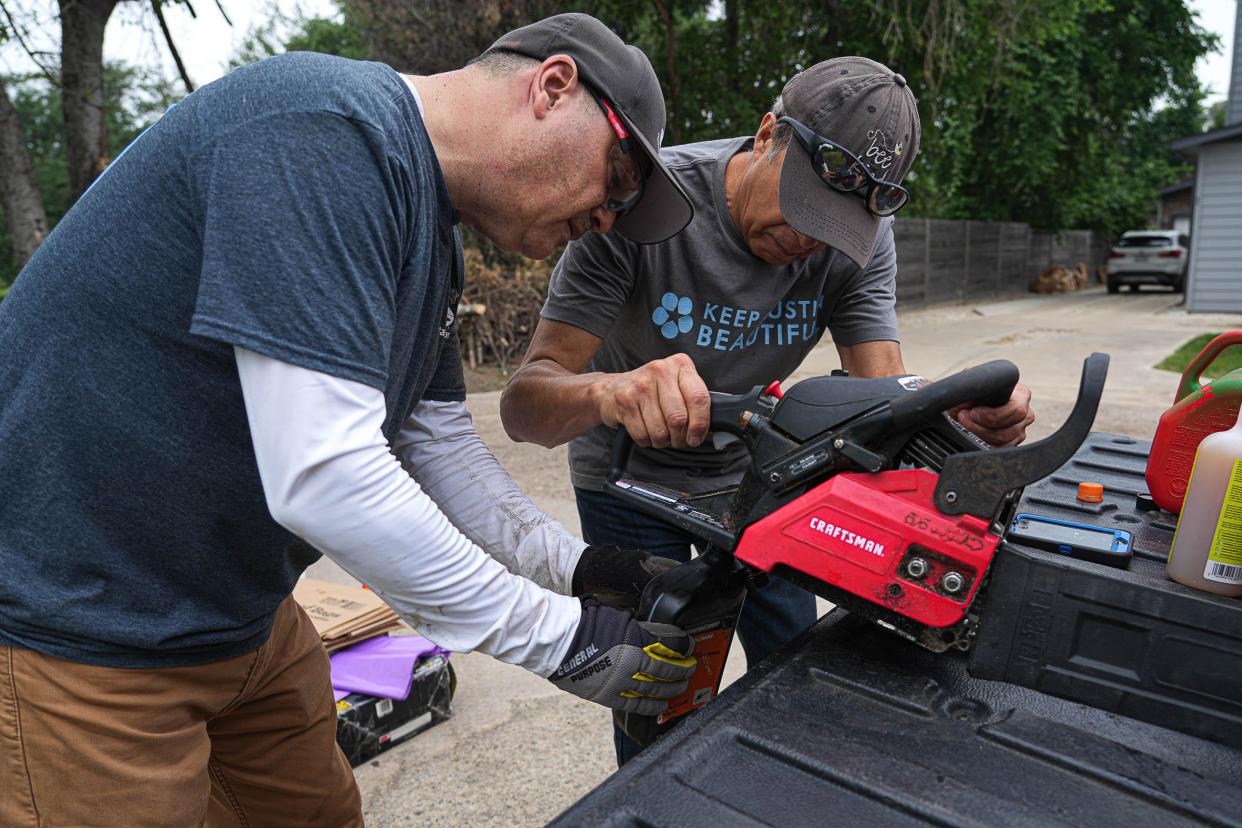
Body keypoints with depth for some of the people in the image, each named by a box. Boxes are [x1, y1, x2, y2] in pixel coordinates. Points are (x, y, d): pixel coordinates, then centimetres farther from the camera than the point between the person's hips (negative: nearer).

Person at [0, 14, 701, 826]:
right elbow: (322, 475, -31)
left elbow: (440, 444, 10)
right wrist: (561, 638, -21)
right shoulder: (329, 131, -25)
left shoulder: (431, 233, 6)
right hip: (80, 630, -9)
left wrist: (579, 569, 1)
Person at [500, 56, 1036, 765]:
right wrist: (606, 390, -57)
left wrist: (964, 412, -45)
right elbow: (525, 403, -35)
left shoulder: (861, 238, -18)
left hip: (755, 472, 4)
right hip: (633, 483, -3)